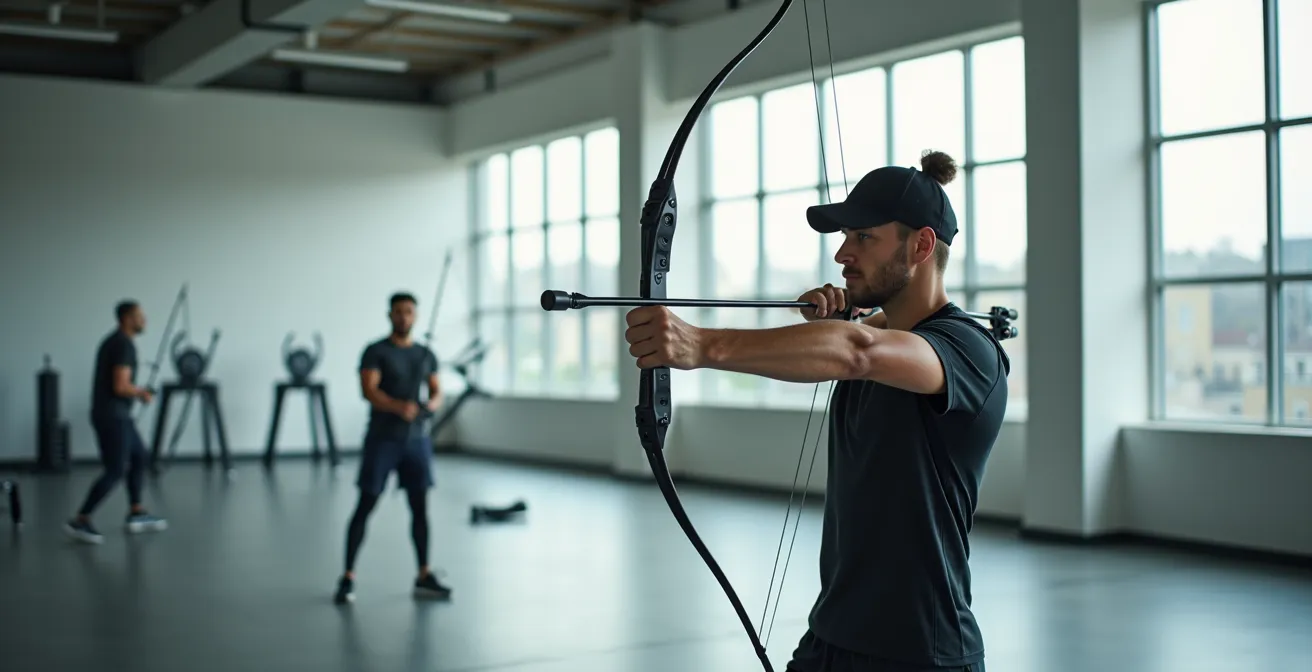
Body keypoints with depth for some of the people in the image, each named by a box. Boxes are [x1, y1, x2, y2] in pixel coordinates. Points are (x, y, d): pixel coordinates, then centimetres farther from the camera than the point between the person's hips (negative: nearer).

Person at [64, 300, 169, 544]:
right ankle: (80, 521, -5)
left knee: (139, 458, 16)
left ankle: (136, 514, 20)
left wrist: (137, 391, 17)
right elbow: (120, 386, -25)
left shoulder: (113, 341, 15)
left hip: (112, 413, 10)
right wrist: (142, 393, -6)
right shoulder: (125, 344, -18)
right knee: (115, 472, -8)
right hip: (112, 416, -10)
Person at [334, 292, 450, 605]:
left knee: (420, 507, 5)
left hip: (416, 439, 5)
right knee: (365, 506, -4)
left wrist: (432, 403, -16)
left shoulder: (426, 355, 11)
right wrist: (399, 406, -36)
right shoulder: (375, 351, -6)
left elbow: (437, 391, 10)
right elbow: (368, 390, -19)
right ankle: (348, 577, 2)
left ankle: (424, 577, 12)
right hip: (382, 439, -5)